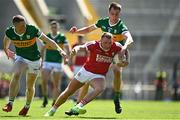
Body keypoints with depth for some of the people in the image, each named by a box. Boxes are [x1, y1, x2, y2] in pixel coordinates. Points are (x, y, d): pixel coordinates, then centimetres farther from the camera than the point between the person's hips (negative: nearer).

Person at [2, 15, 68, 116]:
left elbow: (48, 40, -23)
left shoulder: (32, 30, -26)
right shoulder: (10, 32, -18)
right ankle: (10, 104, -28)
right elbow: (7, 39, 8)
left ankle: (27, 107, 31)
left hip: (34, 59, -1)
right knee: (16, 75, -27)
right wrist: (6, 50, 25)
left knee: (30, 86, 6)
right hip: (21, 58, 1)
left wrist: (60, 50, -33)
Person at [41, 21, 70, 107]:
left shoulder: (62, 37, -1)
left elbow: (67, 49, -5)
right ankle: (45, 99, 6)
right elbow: (43, 49, 13)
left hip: (57, 63, -2)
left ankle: (55, 102, 6)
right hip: (47, 62, 2)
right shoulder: (47, 36, 6)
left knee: (56, 84, 0)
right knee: (44, 81, -10)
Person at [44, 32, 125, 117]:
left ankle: (77, 107, -36)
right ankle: (52, 111, 28)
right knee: (68, 92, 8)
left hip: (99, 76, 0)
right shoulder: (94, 45, -21)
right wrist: (76, 49, -54)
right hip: (85, 71, 0)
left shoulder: (115, 47, -15)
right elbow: (82, 47, -31)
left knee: (100, 88, -34)